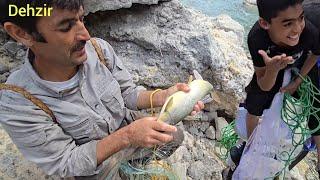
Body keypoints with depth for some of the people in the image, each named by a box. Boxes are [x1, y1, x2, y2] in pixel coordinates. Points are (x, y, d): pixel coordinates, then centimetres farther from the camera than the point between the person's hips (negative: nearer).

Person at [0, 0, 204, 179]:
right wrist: (127, 136, -36)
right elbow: (66, 163, -24)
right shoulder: (17, 105, -31)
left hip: (130, 133, 4)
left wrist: (162, 97, -29)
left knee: (175, 135, 11)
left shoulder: (99, 49, -22)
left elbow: (128, 92, -9)